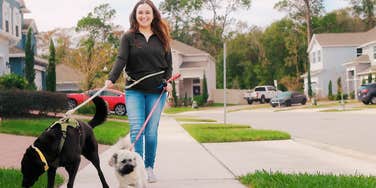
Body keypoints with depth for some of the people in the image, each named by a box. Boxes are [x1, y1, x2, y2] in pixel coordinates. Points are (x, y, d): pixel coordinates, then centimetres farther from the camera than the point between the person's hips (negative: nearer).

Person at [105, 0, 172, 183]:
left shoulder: (162, 38, 10)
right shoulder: (129, 37, 3)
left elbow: (168, 63, 11)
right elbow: (121, 60, -9)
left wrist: (168, 81, -6)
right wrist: (111, 79, -25)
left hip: (156, 91, 1)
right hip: (134, 90, -1)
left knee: (151, 132, 2)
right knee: (136, 129, -9)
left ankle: (149, 167, 16)